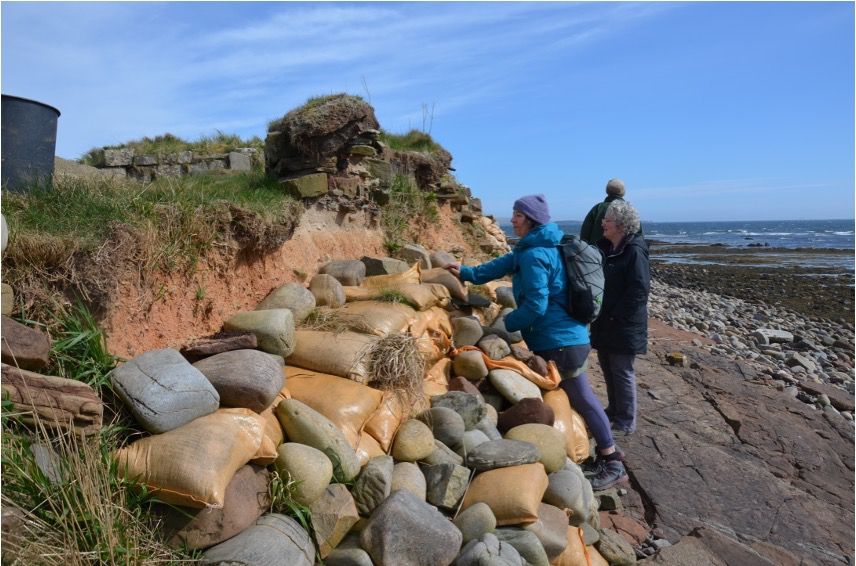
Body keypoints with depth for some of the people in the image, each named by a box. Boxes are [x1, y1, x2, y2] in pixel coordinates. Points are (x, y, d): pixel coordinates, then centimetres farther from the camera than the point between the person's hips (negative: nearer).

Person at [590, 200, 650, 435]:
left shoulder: (635, 252, -16)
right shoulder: (604, 247, 9)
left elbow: (639, 290, -21)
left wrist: (617, 315, -18)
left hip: (624, 325, -8)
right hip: (604, 322, 8)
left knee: (622, 371, 2)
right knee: (608, 368, 17)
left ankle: (626, 421, 15)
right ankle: (614, 410, 34)